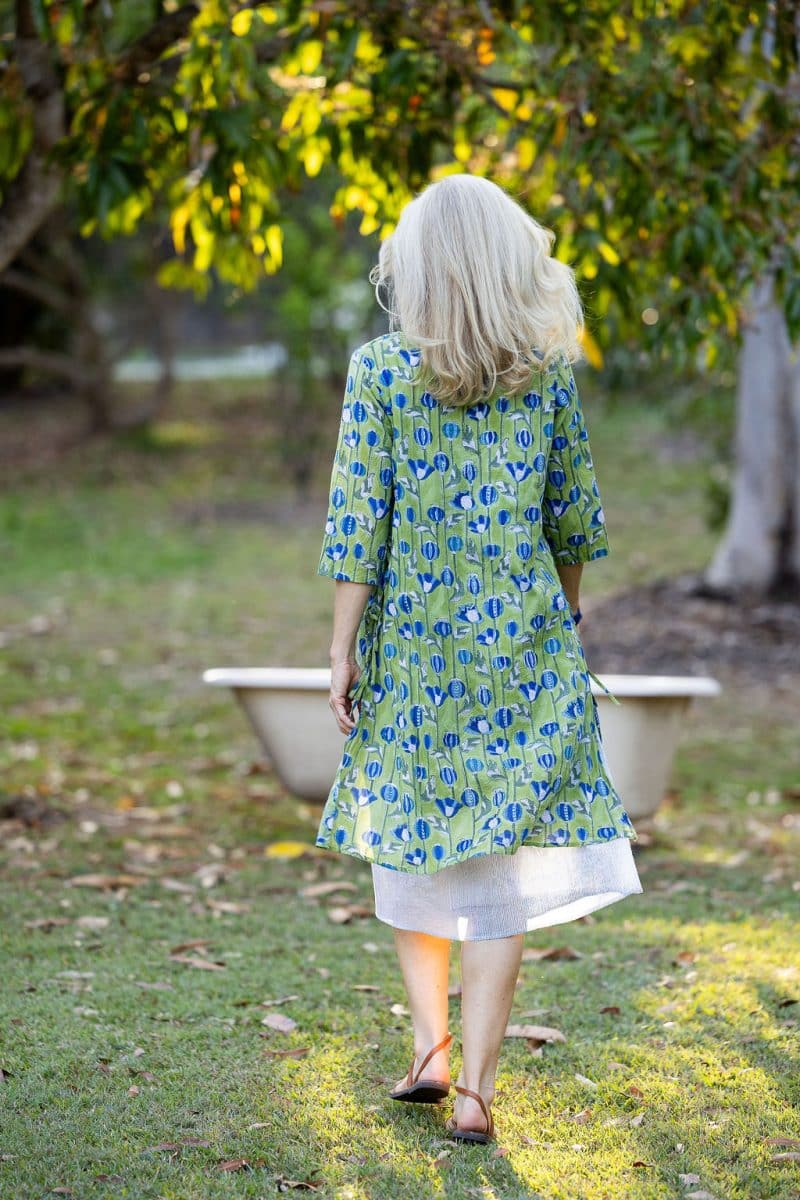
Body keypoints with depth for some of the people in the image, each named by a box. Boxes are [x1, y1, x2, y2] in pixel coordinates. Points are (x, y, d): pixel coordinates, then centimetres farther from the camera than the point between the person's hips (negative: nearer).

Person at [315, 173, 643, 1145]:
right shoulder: (548, 372, -1)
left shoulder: (381, 370, -6)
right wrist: (570, 602, 24)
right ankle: (476, 1085, 4)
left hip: (412, 639, 0)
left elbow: (357, 521, -8)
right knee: (503, 853, 3)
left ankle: (429, 1045, 14)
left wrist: (342, 645, -2)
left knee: (406, 830, 18)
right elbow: (576, 517, 6)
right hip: (522, 640, 1)